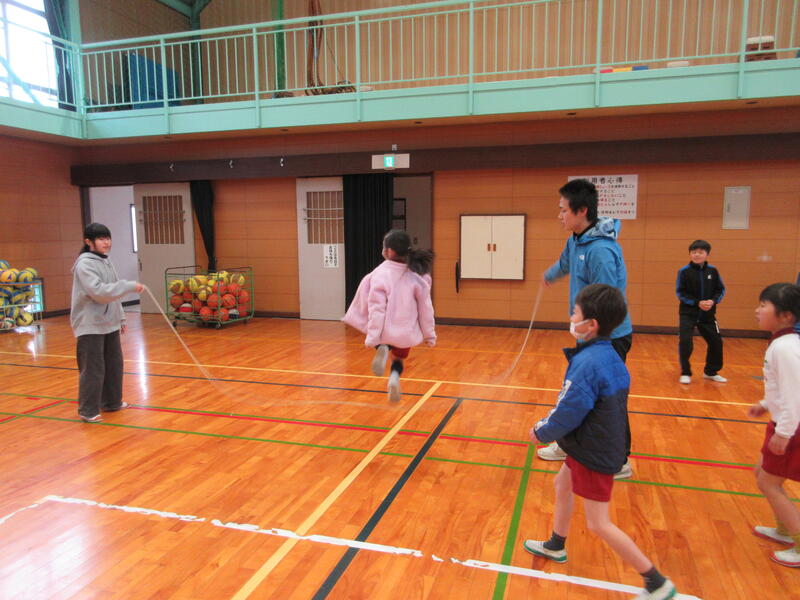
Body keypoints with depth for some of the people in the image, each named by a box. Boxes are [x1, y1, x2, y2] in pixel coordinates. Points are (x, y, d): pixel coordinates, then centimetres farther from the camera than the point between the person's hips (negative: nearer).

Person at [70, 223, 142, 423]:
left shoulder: (106, 261, 12)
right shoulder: (85, 264, -13)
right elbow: (98, 291, -24)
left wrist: (120, 317, 18)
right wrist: (130, 286, -23)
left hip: (109, 323, 8)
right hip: (91, 325, -8)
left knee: (114, 364, 14)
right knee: (93, 369, -4)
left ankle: (111, 401, 28)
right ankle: (88, 410, 8)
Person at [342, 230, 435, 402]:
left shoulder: (381, 274, -16)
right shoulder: (418, 274, -4)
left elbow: (377, 308, -17)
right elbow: (425, 307, 1)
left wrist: (372, 337, -13)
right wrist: (430, 335, 11)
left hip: (385, 330, -2)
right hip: (407, 331, 3)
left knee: (383, 343, 33)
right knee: (398, 359, 27)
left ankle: (382, 349, -3)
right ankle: (394, 377, -6)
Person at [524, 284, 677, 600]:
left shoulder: (587, 363, -29)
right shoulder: (610, 354, 0)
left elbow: (567, 414, -25)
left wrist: (541, 433, -6)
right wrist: (547, 424, 8)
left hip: (593, 454, -10)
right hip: (606, 442, 10)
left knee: (599, 524, 3)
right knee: (562, 485, 27)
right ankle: (555, 546, 47)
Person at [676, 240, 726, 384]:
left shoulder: (712, 271, -1)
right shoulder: (684, 271, -9)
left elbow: (721, 290, 5)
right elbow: (680, 292, -8)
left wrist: (713, 301, -14)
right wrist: (697, 303, -19)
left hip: (708, 315, 4)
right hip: (688, 314, -3)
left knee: (716, 342, 9)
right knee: (685, 341, -15)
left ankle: (710, 372, 31)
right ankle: (685, 373, 4)